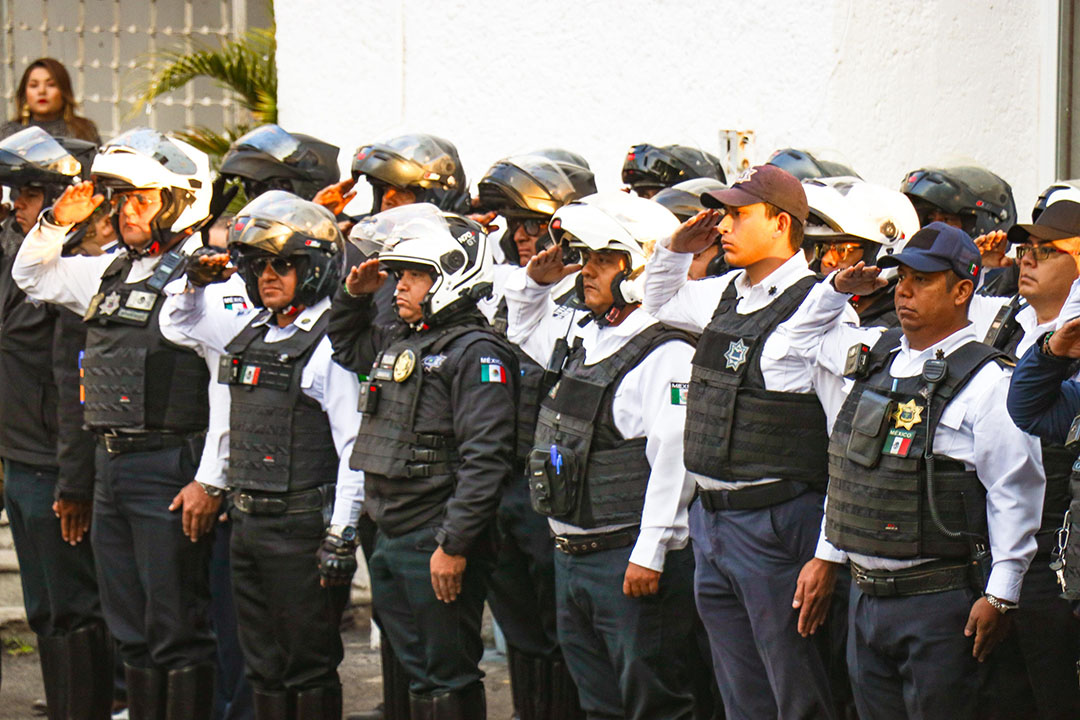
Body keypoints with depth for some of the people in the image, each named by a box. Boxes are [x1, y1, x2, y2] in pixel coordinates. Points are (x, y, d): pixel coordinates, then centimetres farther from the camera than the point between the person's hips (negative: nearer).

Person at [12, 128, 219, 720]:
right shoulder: (112, 271, 13)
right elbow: (32, 276, 29)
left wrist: (211, 482, -20)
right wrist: (57, 224, 10)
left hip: (169, 470, -8)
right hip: (111, 467, 8)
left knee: (175, 631, -5)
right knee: (129, 627, 14)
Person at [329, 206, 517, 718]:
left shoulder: (474, 353, -13)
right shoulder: (397, 342, 14)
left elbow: (484, 459, -20)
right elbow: (346, 348, 39)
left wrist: (454, 545, -22)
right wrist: (356, 296, 19)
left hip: (438, 541, -9)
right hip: (391, 540, 9)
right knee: (416, 671, 14)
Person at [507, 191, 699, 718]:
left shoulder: (668, 353, -15)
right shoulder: (588, 341, 14)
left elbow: (674, 457, -22)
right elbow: (526, 331, 37)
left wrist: (650, 553, -25)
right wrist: (534, 282, 18)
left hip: (633, 562, -10)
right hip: (572, 557, 10)